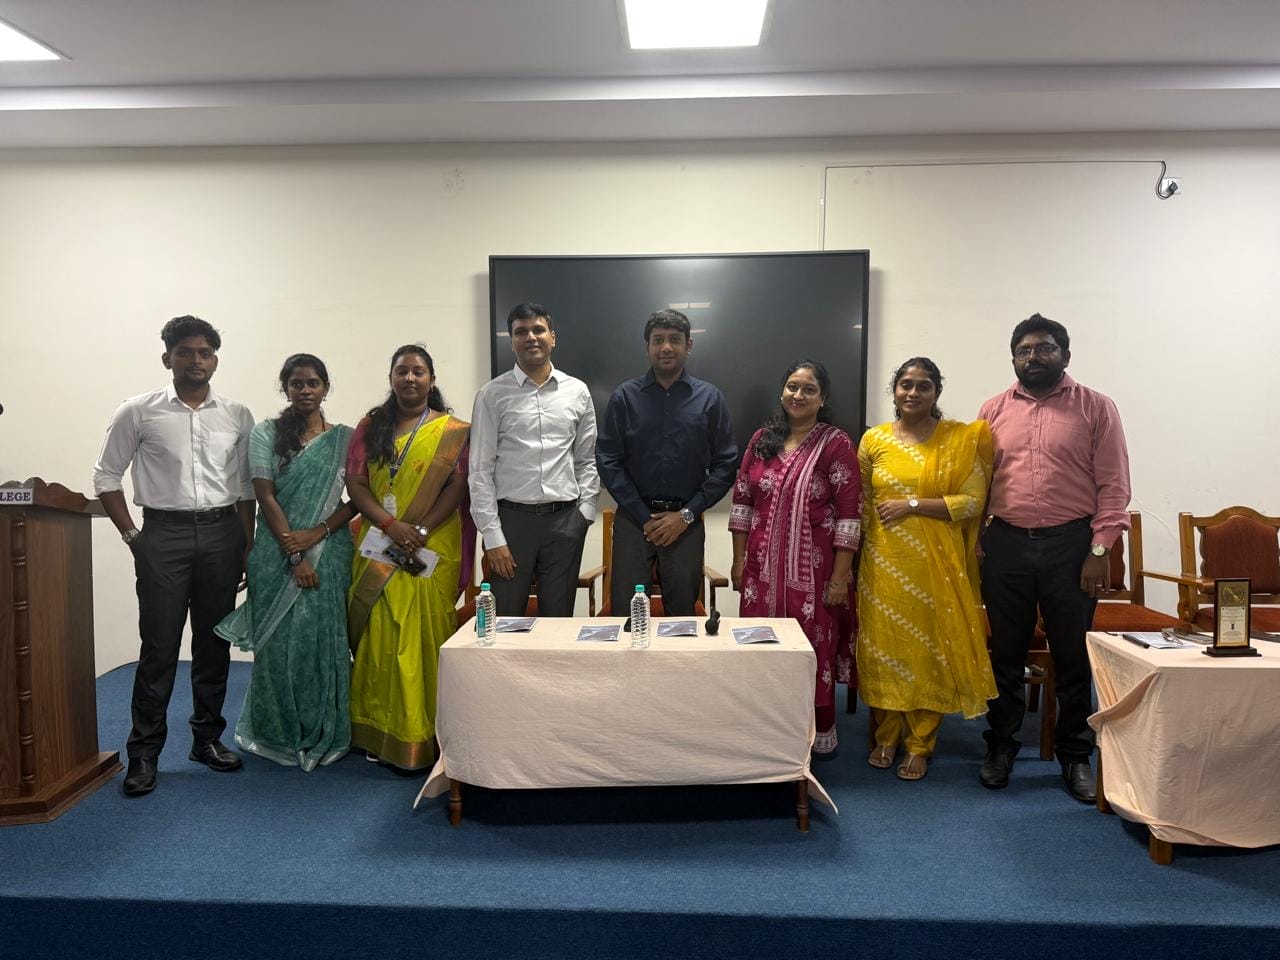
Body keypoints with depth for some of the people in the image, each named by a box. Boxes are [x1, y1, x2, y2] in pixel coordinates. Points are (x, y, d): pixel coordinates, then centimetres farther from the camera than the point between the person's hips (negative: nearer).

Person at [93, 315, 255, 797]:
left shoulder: (237, 415, 6)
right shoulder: (138, 412, 0)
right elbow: (106, 476, 5)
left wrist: (247, 545, 5)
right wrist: (131, 534, -2)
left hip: (221, 532, 2)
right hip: (164, 534, -2)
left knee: (214, 644, 10)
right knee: (159, 647, 0)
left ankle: (208, 738, 24)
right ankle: (144, 753, 12)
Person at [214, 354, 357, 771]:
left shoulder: (344, 438, 7)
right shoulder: (265, 434, 3)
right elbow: (266, 498, -4)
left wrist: (318, 532, -12)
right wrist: (294, 555, -11)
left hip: (329, 552, 1)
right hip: (277, 555, -1)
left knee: (323, 640, 2)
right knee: (279, 642, 3)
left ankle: (323, 734, 16)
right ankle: (279, 734, 19)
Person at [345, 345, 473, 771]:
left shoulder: (454, 431, 3)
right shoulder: (370, 426, 11)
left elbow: (458, 487, -5)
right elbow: (355, 484, 3)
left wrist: (420, 531, -16)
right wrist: (391, 525, -13)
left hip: (432, 552, -3)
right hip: (378, 549, 3)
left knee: (424, 637, -2)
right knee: (378, 637, 6)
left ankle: (420, 739, 5)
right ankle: (376, 733, 16)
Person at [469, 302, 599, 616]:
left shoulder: (577, 392, 7)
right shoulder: (492, 395, 0)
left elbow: (587, 460, 12)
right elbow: (481, 471, -2)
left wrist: (586, 510, 1)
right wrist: (492, 537, -7)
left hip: (565, 520, 2)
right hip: (512, 518, -2)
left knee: (559, 620, 10)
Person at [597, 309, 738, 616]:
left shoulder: (710, 398, 4)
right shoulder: (624, 397, 3)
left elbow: (725, 464, 3)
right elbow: (608, 461, 0)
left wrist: (687, 514, -6)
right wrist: (645, 518, -6)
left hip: (686, 521, 0)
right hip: (634, 519, 0)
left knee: (682, 611, 8)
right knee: (624, 613, 0)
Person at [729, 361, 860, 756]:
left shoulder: (836, 443, -5)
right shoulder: (762, 439, 8)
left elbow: (849, 512, -8)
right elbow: (742, 500, 11)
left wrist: (840, 575, -11)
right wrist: (739, 560, 7)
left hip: (814, 569, -4)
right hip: (762, 565, 4)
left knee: (813, 649, 4)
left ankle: (818, 735, 23)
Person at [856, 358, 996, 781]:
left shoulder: (962, 439, 1)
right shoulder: (874, 440, 5)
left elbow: (972, 502, -6)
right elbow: (860, 505, 9)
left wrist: (912, 504, -13)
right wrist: (852, 563, 6)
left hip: (935, 565, -1)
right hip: (884, 563, 1)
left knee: (928, 649, 5)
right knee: (883, 648, 7)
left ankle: (920, 745, 20)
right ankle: (886, 737, 25)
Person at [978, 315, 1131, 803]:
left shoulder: (1096, 408, 1)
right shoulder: (994, 410, 9)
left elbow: (1113, 486, -3)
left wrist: (1100, 550, -10)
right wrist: (972, 543, 3)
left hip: (1071, 545, -2)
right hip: (1005, 544, 2)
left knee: (1073, 657, 8)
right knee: (1005, 653, 11)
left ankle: (1075, 756, 23)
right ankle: (1001, 748, 26)